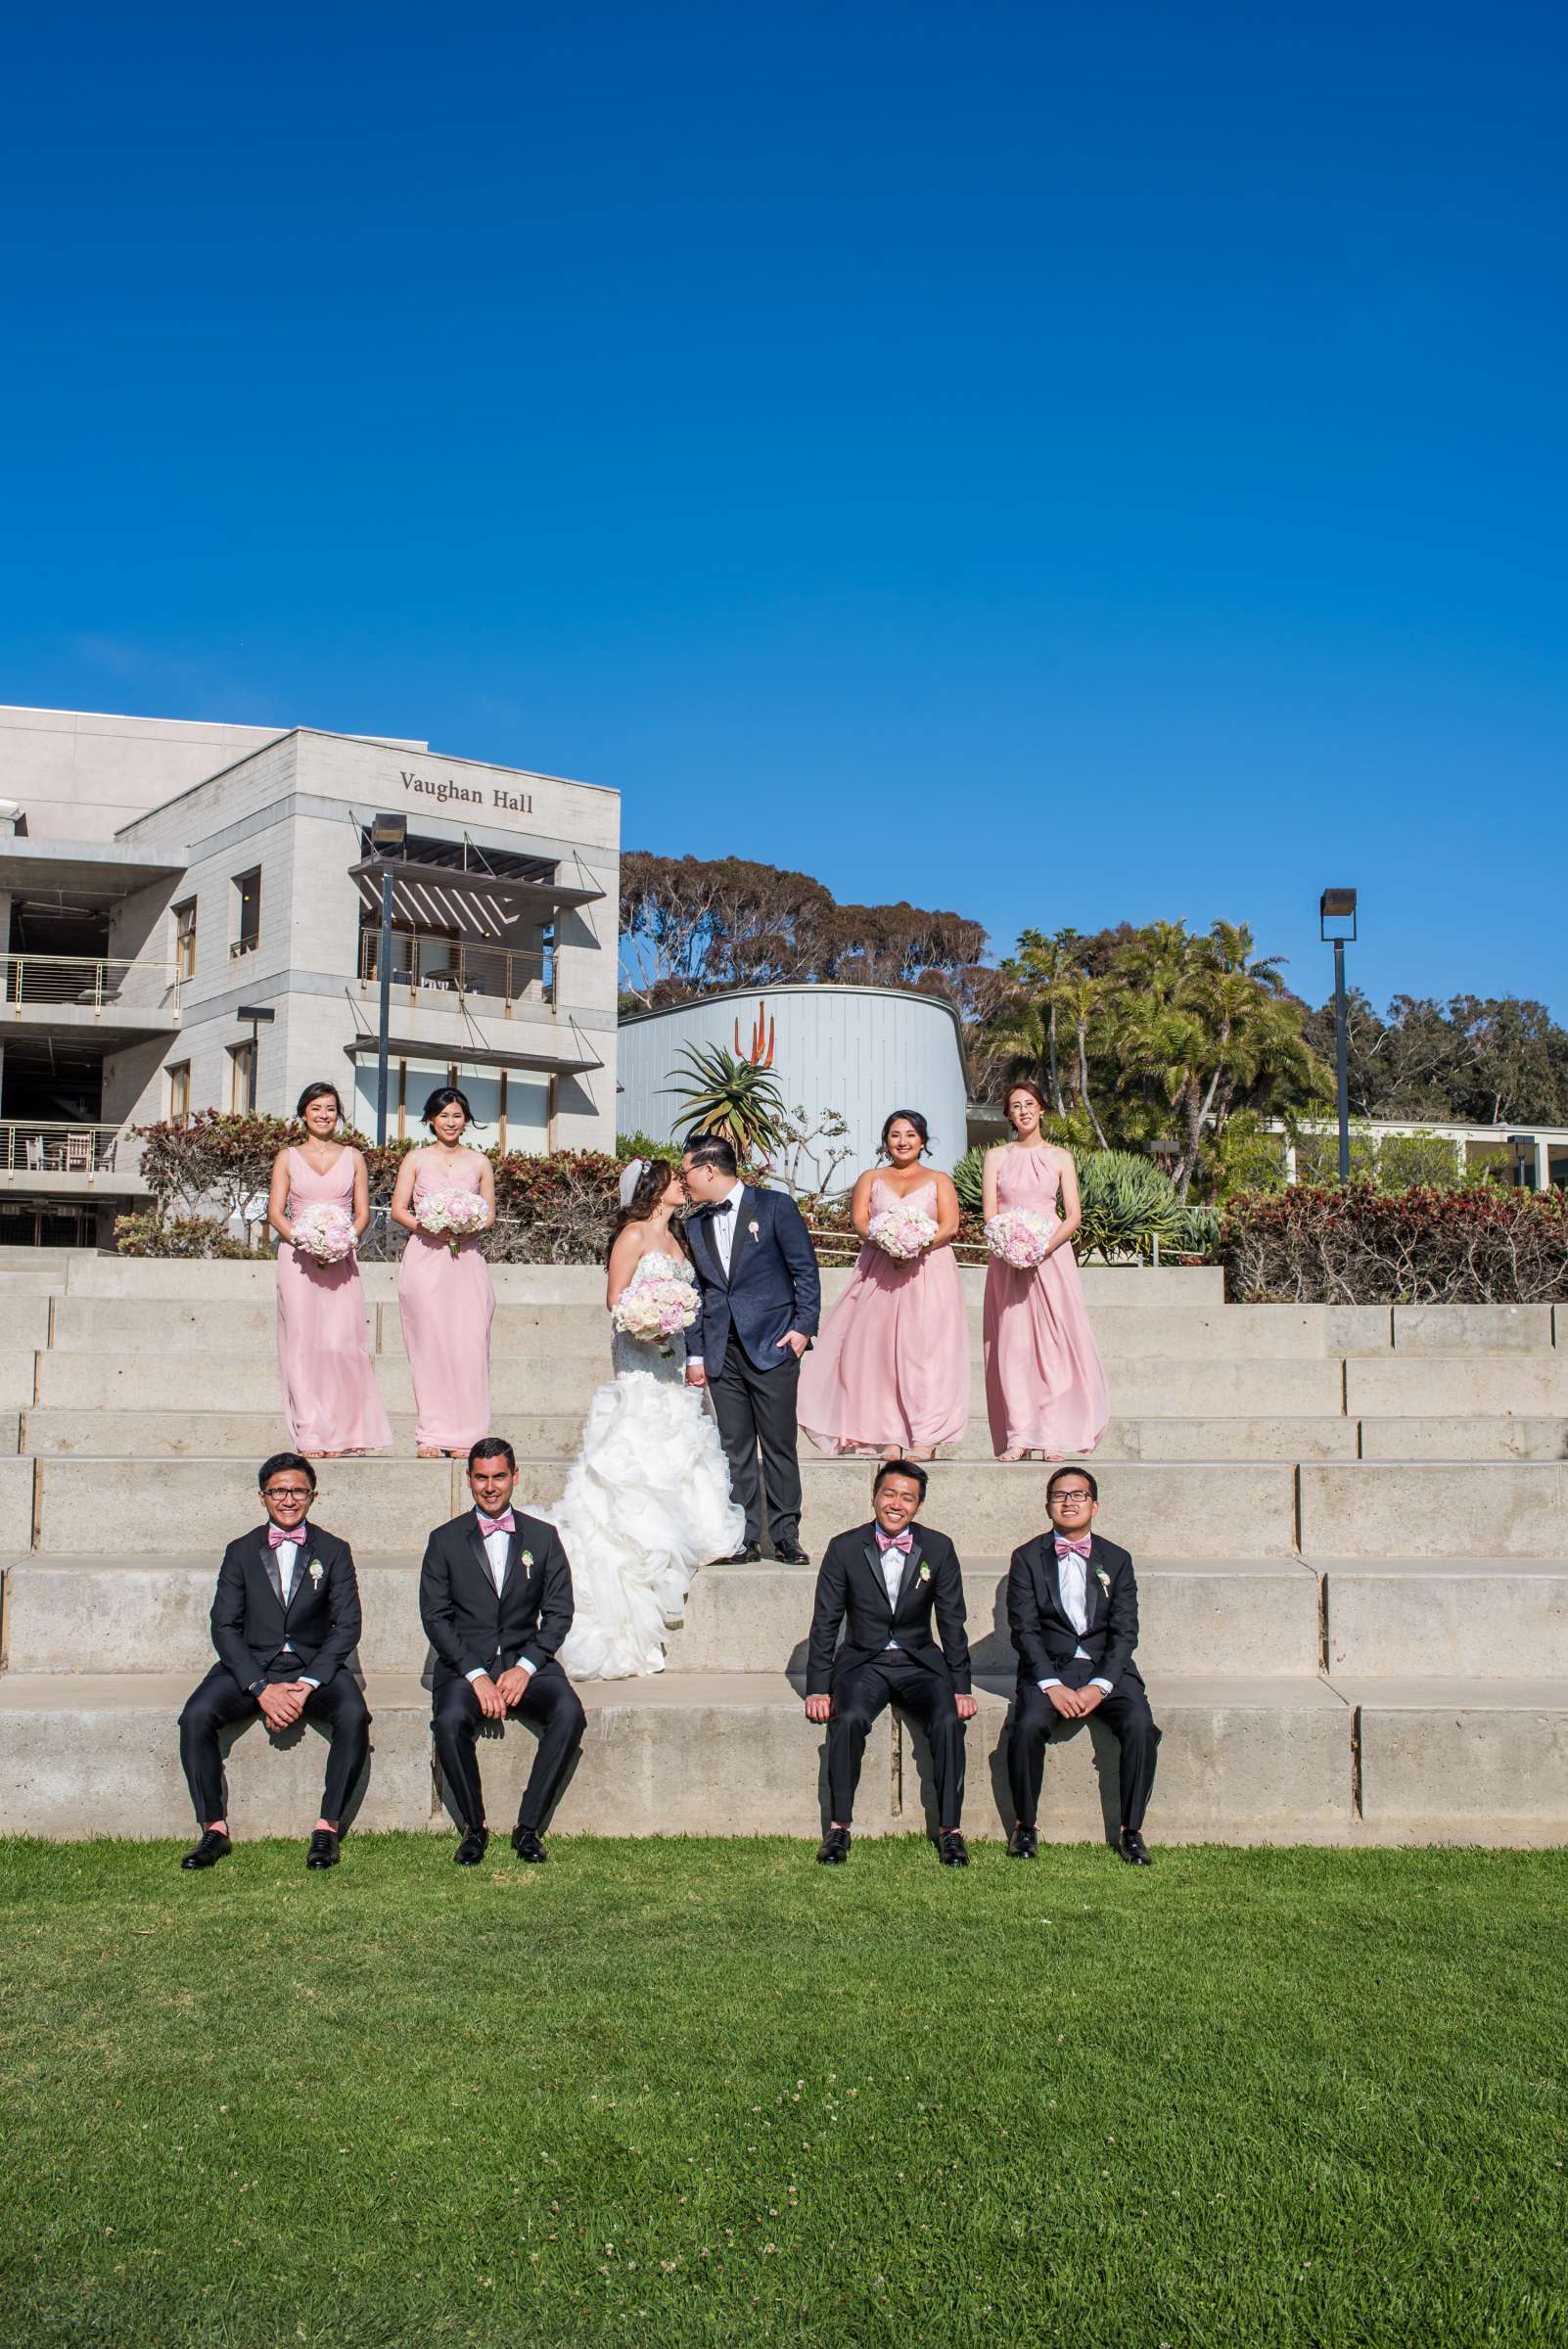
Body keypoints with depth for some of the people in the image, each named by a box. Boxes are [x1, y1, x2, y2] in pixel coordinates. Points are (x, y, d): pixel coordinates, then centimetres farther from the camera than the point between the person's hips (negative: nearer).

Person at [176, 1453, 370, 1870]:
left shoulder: (334, 1552, 5)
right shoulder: (241, 1552, 7)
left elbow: (347, 1626, -1)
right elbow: (224, 1627, 0)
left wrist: (306, 1684, -16)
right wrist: (261, 1688, -15)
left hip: (315, 1667, -1)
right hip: (250, 1666, 1)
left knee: (353, 1715, -31)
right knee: (196, 1716, -26)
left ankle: (328, 1828, -19)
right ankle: (214, 1828, -14)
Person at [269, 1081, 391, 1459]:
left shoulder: (352, 1157, 12)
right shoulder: (288, 1157, 10)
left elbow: (362, 1212, 10)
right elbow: (276, 1213, 4)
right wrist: (305, 1242, -12)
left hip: (341, 1259, 0)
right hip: (298, 1257, 0)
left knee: (341, 1342, -8)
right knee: (303, 1341, -5)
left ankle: (345, 1430, 0)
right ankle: (311, 1436, -3)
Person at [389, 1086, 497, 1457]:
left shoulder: (479, 1162, 13)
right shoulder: (416, 1159, 10)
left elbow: (490, 1213, 13)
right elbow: (398, 1210, 5)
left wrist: (468, 1229, -9)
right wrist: (429, 1229, -13)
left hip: (467, 1261, 1)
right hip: (424, 1259, -1)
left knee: (468, 1343, -6)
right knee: (429, 1344, -4)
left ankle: (462, 1433, -2)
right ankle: (431, 1435, 0)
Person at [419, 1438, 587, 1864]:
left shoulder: (543, 1537, 10)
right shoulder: (445, 1540, 7)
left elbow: (559, 1613, 5)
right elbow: (435, 1617, -1)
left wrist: (524, 1668, -10)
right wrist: (475, 1675, -13)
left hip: (526, 1663, 1)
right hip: (464, 1665, -1)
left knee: (569, 1712, -28)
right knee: (449, 1721, -32)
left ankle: (528, 1826, -16)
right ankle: (474, 1827, -11)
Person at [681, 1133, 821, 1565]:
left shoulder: (775, 1206, -1)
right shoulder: (695, 1225, 14)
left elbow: (805, 1270, 0)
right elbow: (699, 1291, 17)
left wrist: (803, 1326, -8)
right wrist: (695, 1354, 12)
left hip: (772, 1346, -4)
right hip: (723, 1352, 4)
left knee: (780, 1445, -1)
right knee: (735, 1449, 4)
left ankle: (786, 1536, 7)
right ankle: (744, 1539, 9)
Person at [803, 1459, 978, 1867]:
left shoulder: (938, 1549, 0)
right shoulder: (844, 1548, -2)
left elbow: (952, 1624, 3)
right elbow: (825, 1624, 0)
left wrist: (961, 1688, -3)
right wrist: (817, 1689, -7)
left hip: (919, 1663, 1)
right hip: (863, 1662, -1)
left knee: (949, 1720, -27)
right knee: (848, 1718, -31)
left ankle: (950, 1830, -14)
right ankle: (839, 1827, -17)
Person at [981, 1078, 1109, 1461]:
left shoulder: (1060, 1158, 9)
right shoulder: (996, 1157, 10)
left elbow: (1073, 1215, 2)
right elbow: (990, 1213, 4)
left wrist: (1043, 1248, -13)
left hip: (1051, 1255, 0)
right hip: (1007, 1259, 1)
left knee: (1053, 1341, -6)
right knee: (1012, 1342, -4)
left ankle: (1051, 1436, -5)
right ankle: (1018, 1437, -4)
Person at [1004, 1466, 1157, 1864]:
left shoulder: (1117, 1560, 8)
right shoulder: (1027, 1558, 5)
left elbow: (1125, 1631, 1)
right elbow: (1024, 1629, -3)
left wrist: (1099, 1686, -15)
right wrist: (1052, 1685, -17)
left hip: (1106, 1668, 1)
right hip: (1048, 1667, -1)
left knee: (1139, 1724, -26)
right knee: (1028, 1726, -29)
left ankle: (1131, 1830, -11)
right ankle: (1026, 1826, -9)